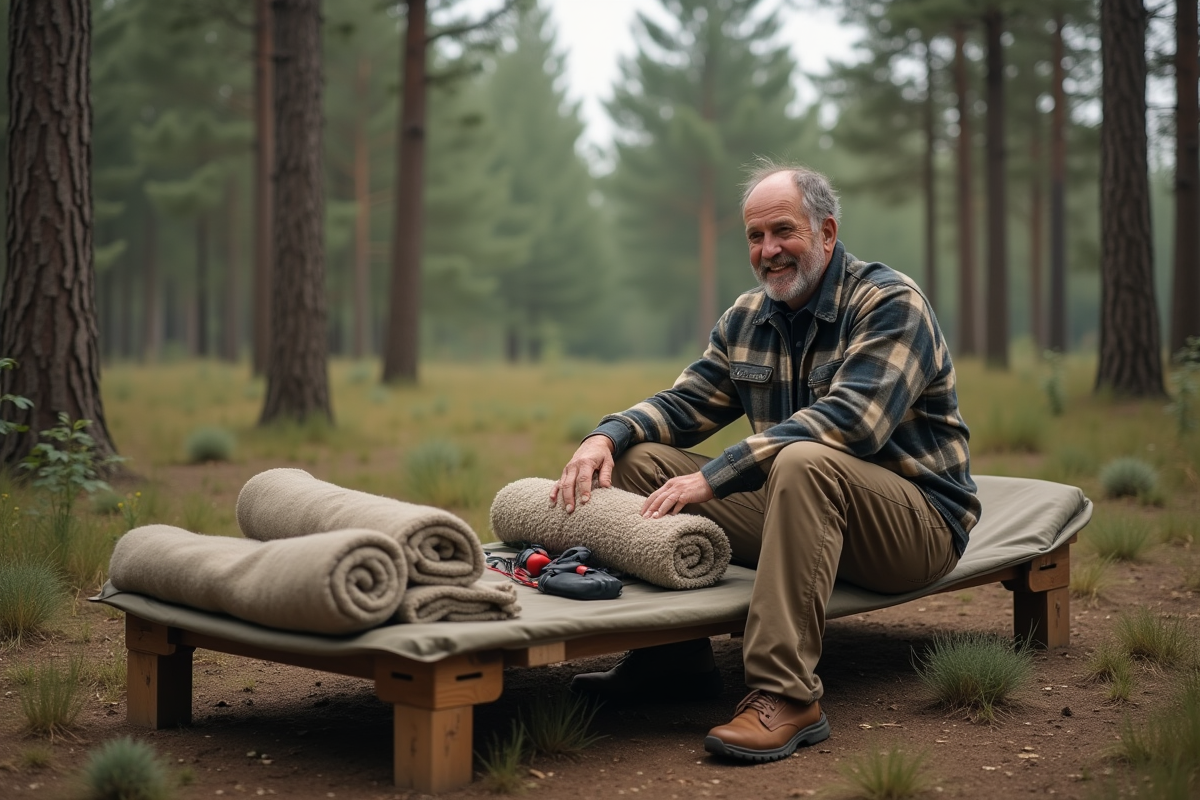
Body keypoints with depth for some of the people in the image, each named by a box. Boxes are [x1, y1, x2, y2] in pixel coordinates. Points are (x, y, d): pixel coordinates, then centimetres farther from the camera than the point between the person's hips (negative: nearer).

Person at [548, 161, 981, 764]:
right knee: (641, 459, -3)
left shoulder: (891, 303, -13)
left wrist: (712, 478, -33)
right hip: (804, 507, 7)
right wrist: (607, 436, -11)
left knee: (804, 461, -39)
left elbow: (848, 420, -28)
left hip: (916, 521, -7)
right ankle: (673, 657, -6)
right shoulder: (747, 318, 10)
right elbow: (686, 402, 12)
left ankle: (785, 696, -39)